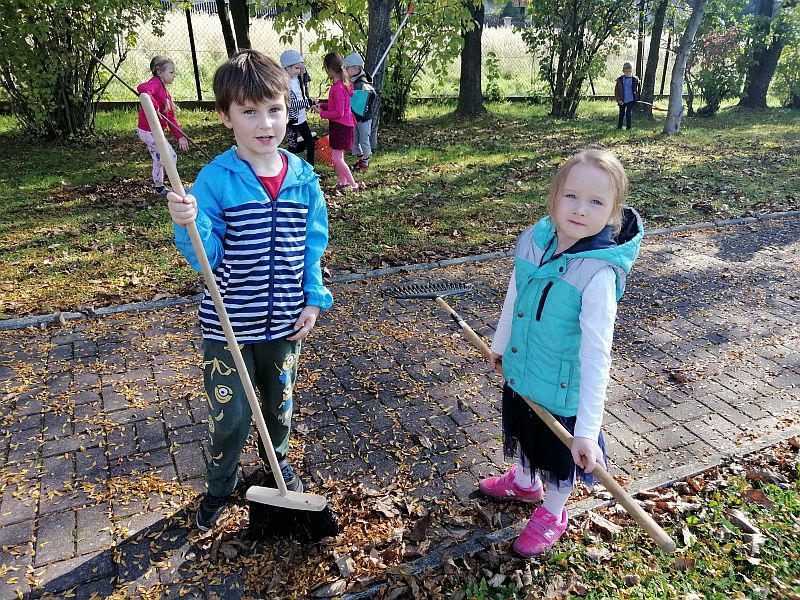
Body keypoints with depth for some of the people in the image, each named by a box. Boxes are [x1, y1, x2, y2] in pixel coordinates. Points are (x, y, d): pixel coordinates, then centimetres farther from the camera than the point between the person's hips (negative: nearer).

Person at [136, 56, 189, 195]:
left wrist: (180, 136, 8)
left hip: (153, 131, 10)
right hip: (149, 131, -10)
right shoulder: (155, 83, -17)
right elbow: (142, 88, -43)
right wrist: (154, 106, -39)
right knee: (171, 156, -5)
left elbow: (170, 117, 13)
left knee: (158, 160, 21)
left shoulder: (165, 91, 14)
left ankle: (158, 187, 35)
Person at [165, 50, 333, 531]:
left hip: (285, 322, 3)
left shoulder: (304, 178, -5)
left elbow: (313, 247, 4)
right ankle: (220, 487, 39)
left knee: (280, 404, 23)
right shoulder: (215, 180, -15)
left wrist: (315, 300, -1)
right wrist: (190, 225, -35)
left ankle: (278, 462, 51)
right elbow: (208, 258, -16)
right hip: (229, 324, -3)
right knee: (230, 416, 11)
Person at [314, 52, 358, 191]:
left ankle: (352, 184, -1)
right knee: (338, 156, 17)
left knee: (336, 158, -6)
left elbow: (339, 113, -22)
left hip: (340, 126, -10)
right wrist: (323, 105, 6)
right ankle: (343, 182, 26)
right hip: (344, 124, 10)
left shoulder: (337, 88, -22)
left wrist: (322, 113, -14)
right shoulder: (344, 83, 7)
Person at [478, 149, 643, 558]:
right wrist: (500, 345, 16)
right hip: (520, 370, 6)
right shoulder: (534, 240, -13)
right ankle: (525, 482, 61)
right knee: (524, 433, 30)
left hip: (562, 386, -5)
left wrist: (588, 430, -28)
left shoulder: (598, 274, -31)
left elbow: (596, 355, -30)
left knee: (559, 453, 20)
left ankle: (552, 515, 49)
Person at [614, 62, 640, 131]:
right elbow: (616, 91, -1)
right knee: (621, 114, 14)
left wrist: (637, 98, 3)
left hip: (631, 100, -2)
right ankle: (619, 126, 27)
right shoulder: (620, 80, -4)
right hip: (622, 101, 2)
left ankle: (628, 127, 3)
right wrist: (618, 100, -8)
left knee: (628, 113, -5)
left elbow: (638, 89, 7)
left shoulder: (635, 79, -4)